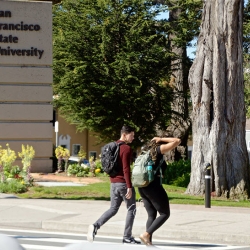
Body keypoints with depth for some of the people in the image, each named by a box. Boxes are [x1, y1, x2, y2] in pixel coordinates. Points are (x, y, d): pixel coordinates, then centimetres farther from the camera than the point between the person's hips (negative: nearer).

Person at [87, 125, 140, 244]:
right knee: (131, 209, 6)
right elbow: (126, 169, -20)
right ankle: (127, 237, 8)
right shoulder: (126, 148, -14)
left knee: (113, 209, 13)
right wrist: (129, 187, -21)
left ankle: (95, 226, -7)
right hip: (123, 183, -8)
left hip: (113, 182, 8)